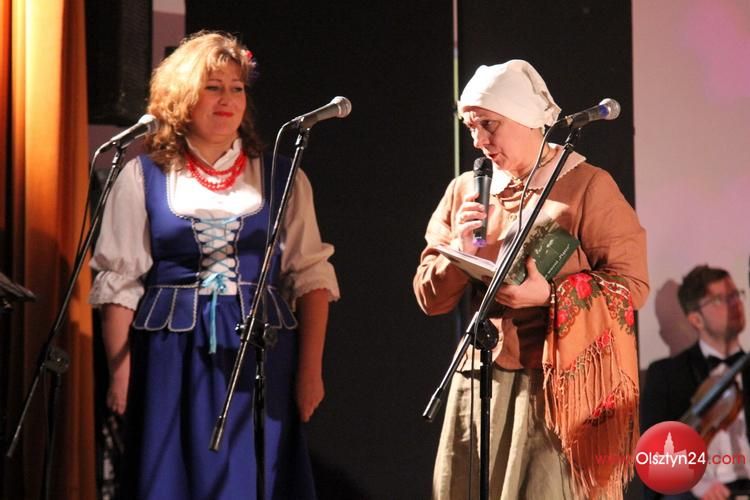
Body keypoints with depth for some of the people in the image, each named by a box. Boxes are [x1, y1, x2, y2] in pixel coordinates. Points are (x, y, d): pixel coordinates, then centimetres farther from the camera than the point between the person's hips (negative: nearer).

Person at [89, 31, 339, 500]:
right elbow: (119, 283, 2)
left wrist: (311, 369, -2)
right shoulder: (143, 177, 4)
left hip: (262, 356, 1)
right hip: (172, 359, -1)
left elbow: (312, 276, 5)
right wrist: (120, 372, -4)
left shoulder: (281, 178, 7)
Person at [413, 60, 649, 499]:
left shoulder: (587, 186, -4)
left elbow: (631, 284, -8)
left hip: (560, 383, -5)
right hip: (481, 382, 5)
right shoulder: (465, 191, 11)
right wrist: (461, 251, -8)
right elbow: (430, 298, 12)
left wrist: (549, 295, -21)